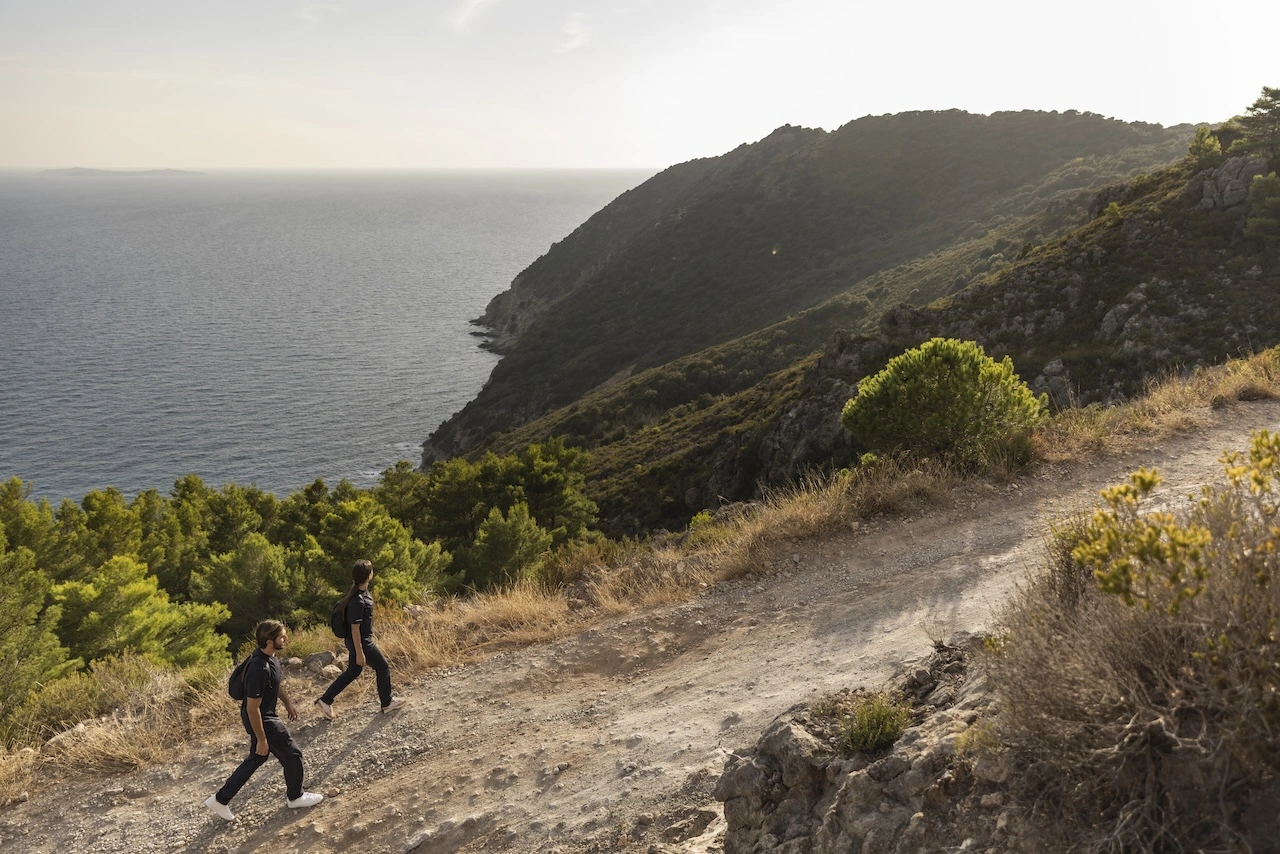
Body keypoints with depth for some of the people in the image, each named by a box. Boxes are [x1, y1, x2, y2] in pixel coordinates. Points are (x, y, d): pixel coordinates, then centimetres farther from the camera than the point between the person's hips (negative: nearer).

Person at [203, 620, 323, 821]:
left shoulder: (269, 656, -6)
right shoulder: (259, 669, -34)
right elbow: (252, 708, -28)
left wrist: (287, 703, 22)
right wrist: (261, 739, -21)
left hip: (264, 716, 9)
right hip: (261, 720, -9)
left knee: (257, 758, 23)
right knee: (292, 754, 8)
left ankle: (220, 800, 31)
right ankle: (295, 797, 30)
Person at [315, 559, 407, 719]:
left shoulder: (361, 592, 0)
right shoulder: (358, 601, -30)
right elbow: (355, 628, -25)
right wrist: (359, 653, -19)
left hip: (358, 640, 9)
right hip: (360, 642, -9)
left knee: (352, 672, 19)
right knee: (383, 667, 9)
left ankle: (325, 700, 24)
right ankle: (387, 702, 25)